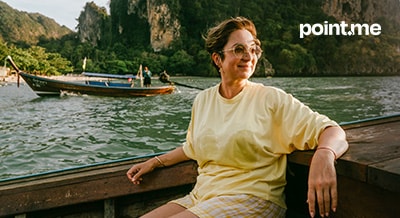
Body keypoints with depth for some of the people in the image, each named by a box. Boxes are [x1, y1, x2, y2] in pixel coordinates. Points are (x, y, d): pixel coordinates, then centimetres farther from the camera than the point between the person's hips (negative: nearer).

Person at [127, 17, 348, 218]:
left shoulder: (272, 99, -7)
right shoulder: (203, 99, 9)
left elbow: (333, 132, -13)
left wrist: (323, 155, -35)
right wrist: (155, 162, 20)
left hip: (251, 200, -5)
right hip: (200, 197, 5)